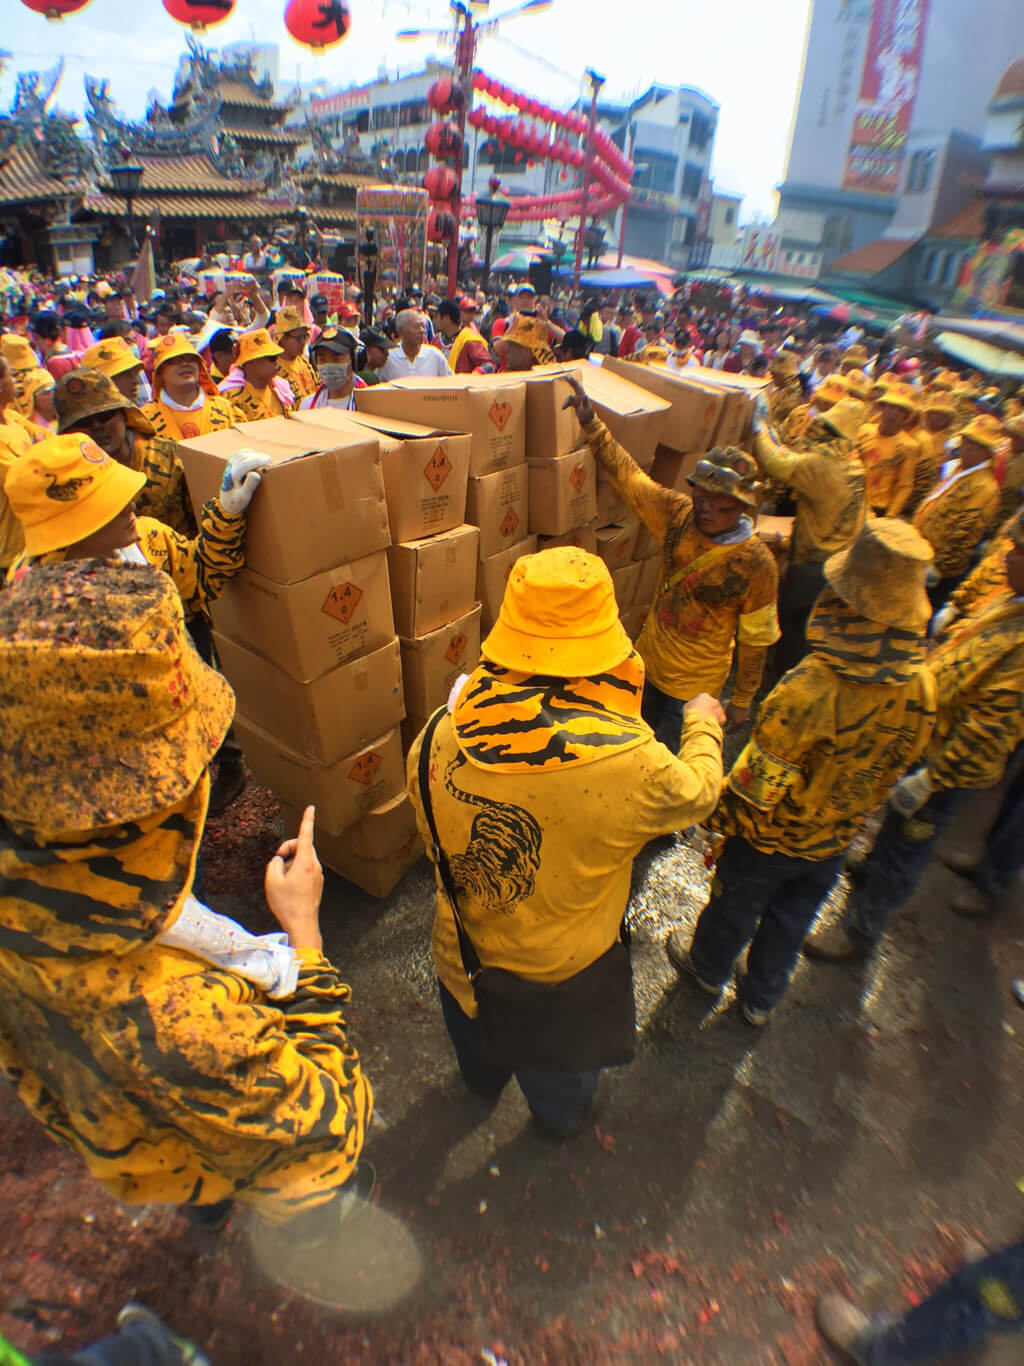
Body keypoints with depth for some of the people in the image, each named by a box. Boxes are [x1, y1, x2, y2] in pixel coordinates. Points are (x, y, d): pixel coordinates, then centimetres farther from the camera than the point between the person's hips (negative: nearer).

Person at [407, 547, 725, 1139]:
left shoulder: (441, 739, -28)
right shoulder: (630, 760, -37)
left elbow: (430, 834, -8)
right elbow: (695, 791, -13)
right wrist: (703, 724, 7)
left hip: (465, 954, 3)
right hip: (563, 971, -2)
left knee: (479, 1049, 38)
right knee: (563, 1072, 34)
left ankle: (484, 1083, 70)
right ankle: (563, 1118, 65)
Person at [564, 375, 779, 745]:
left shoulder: (756, 563, -23)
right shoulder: (679, 514, -13)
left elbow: (755, 640, -12)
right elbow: (627, 474, -11)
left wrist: (742, 700, -3)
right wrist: (590, 421, -23)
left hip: (695, 685, -4)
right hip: (648, 660, 5)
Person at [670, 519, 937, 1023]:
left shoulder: (810, 689, -38)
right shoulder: (921, 688, -18)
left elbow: (760, 778, -28)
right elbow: (896, 767, 0)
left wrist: (722, 821, -9)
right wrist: (847, 814, 16)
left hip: (772, 839, -5)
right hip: (836, 840, 5)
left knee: (734, 905, 23)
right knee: (790, 920, 27)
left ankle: (707, 967, 52)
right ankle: (760, 999, 52)